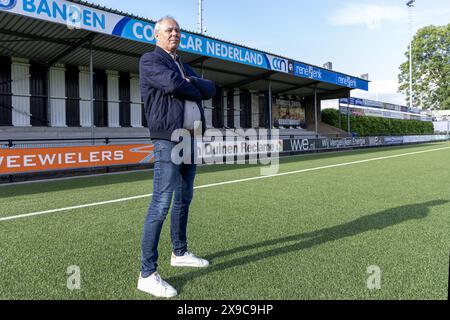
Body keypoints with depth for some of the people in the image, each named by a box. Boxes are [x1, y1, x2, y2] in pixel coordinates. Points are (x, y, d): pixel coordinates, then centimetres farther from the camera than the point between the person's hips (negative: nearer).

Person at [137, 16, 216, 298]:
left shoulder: (183, 66, 24)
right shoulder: (150, 60, 0)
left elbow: (210, 89, 11)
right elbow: (173, 84, -20)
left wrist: (191, 82, -7)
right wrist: (195, 91, -2)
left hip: (190, 138, 9)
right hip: (168, 139, -8)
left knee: (184, 199, 14)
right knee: (162, 203, -13)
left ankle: (179, 253, 28)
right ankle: (147, 274, -7)